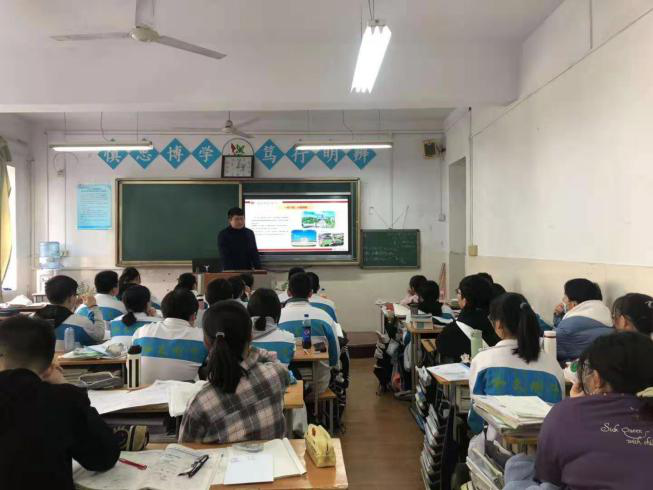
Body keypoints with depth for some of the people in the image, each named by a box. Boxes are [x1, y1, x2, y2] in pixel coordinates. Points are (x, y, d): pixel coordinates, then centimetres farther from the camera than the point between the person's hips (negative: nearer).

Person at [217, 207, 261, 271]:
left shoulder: (249, 233, 9)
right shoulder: (223, 235, -2)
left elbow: (254, 253, 12)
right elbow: (224, 256, -8)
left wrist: (258, 269, -1)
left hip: (247, 270, 3)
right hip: (231, 272, -3)